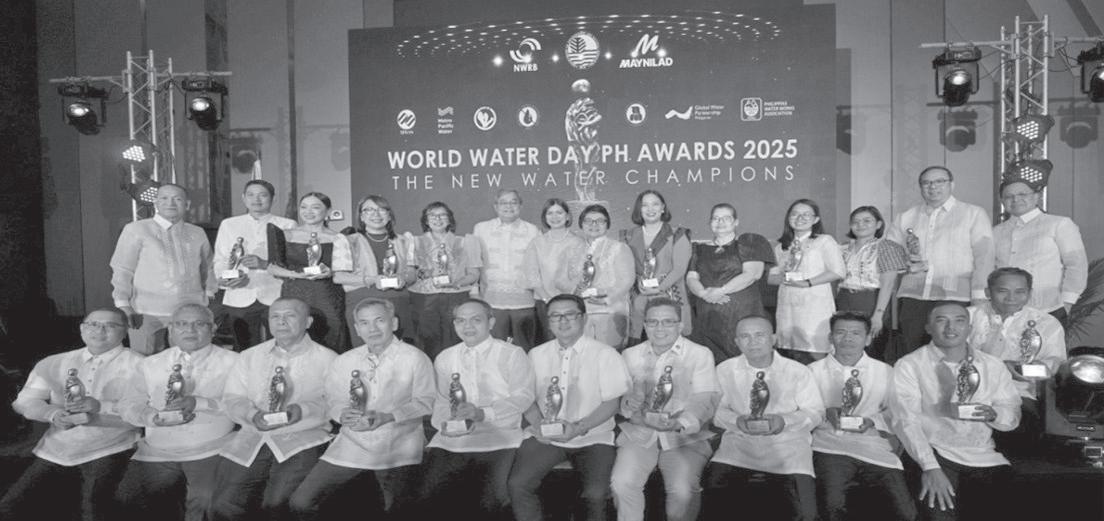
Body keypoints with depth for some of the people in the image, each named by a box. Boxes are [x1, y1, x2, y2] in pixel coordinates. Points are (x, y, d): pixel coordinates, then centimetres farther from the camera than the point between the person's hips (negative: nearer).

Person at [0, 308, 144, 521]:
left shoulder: (137, 365, -2)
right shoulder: (55, 363, 13)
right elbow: (25, 401, 7)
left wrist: (101, 407, -21)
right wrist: (53, 414, -13)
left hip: (107, 451, -4)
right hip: (55, 451, 4)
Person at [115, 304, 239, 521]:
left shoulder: (231, 362, 3)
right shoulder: (150, 365, 15)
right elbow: (129, 406, 7)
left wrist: (199, 403, -19)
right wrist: (156, 418, -12)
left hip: (209, 451, -4)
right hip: (157, 451, 4)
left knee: (206, 502, -26)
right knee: (127, 499, -11)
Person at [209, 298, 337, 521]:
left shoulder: (326, 359, 7)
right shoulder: (249, 357, 20)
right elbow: (232, 398, 11)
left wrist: (303, 410, -20)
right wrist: (252, 414, -10)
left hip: (302, 440, -3)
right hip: (251, 438, 4)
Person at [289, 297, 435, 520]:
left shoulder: (415, 358, -1)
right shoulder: (344, 362, 11)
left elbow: (425, 402, -6)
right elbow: (333, 400, 12)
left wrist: (388, 417, -17)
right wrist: (343, 414, -10)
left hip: (398, 446, -3)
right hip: (353, 442, 3)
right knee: (300, 502, -4)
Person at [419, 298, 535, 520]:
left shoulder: (512, 354, 4)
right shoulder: (444, 358, 18)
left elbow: (523, 397, -6)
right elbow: (439, 401, 13)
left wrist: (483, 413, -19)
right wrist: (446, 422, -10)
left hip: (498, 438, -3)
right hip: (452, 439, 4)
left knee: (494, 501, -25)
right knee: (428, 497, -14)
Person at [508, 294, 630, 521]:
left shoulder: (605, 354, 0)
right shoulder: (536, 355, 10)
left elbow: (611, 403, -4)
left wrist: (579, 428, -16)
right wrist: (538, 424, -11)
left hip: (592, 438, -2)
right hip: (545, 436, 3)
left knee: (596, 494, -25)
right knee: (517, 485, -20)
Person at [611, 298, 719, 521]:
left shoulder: (700, 354, 5)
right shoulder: (630, 355, 13)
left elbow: (704, 401, -6)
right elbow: (622, 400, 6)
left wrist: (679, 423, -25)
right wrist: (644, 417, -16)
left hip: (686, 438, -2)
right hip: (639, 435, 2)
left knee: (683, 489, -25)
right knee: (621, 483, -22)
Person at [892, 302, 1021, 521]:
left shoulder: (993, 365, 14)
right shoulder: (909, 365, -1)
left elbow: (1013, 414, 13)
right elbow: (907, 420, -10)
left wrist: (993, 414, -12)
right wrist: (930, 468, -22)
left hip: (984, 457, 4)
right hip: (935, 454, -4)